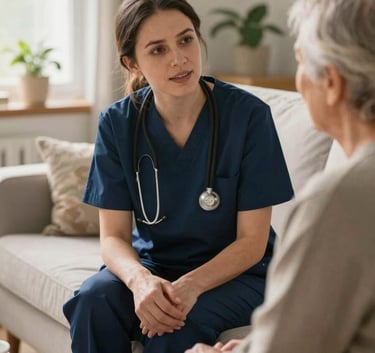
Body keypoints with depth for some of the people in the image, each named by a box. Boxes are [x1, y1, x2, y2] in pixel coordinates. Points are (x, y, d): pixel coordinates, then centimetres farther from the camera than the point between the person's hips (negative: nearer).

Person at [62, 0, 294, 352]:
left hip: (236, 271, -3)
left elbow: (252, 241, -12)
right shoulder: (117, 122, -7)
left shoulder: (248, 114, -16)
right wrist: (140, 279, -28)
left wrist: (191, 285, -29)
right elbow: (113, 235, -6)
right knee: (93, 301, -26)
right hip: (152, 265, 3)